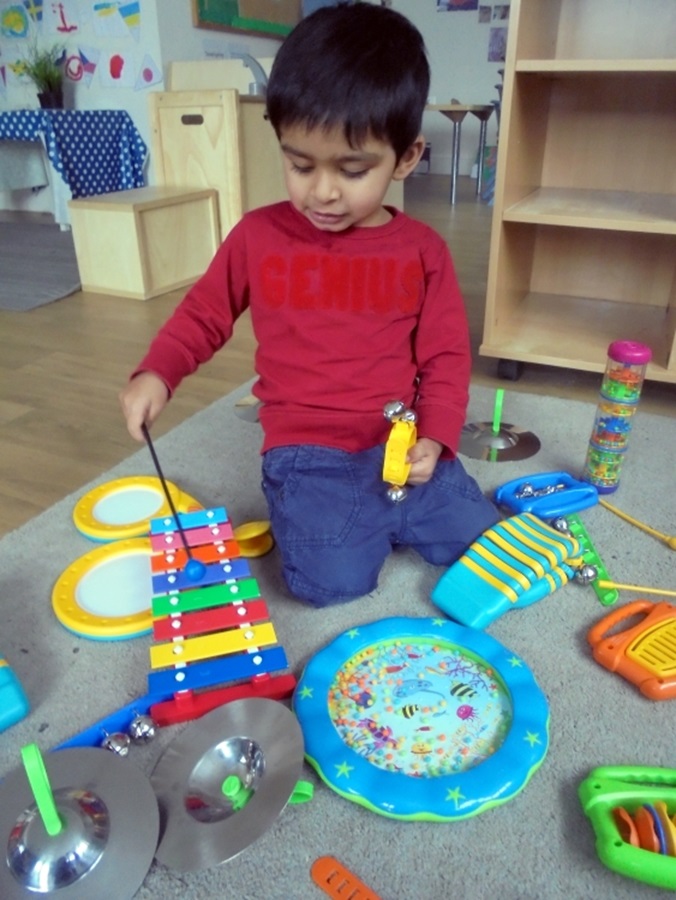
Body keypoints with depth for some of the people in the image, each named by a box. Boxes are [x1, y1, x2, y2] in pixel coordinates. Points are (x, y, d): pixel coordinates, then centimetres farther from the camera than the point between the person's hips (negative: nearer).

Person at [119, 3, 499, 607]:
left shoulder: (422, 250, -1)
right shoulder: (259, 235, -2)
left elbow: (445, 355, 3)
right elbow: (204, 313, 11)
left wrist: (435, 437, -12)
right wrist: (157, 373, -6)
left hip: (401, 446, 3)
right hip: (307, 454, -2)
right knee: (334, 580, -21)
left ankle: (377, 514, 17)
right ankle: (306, 512, 11)